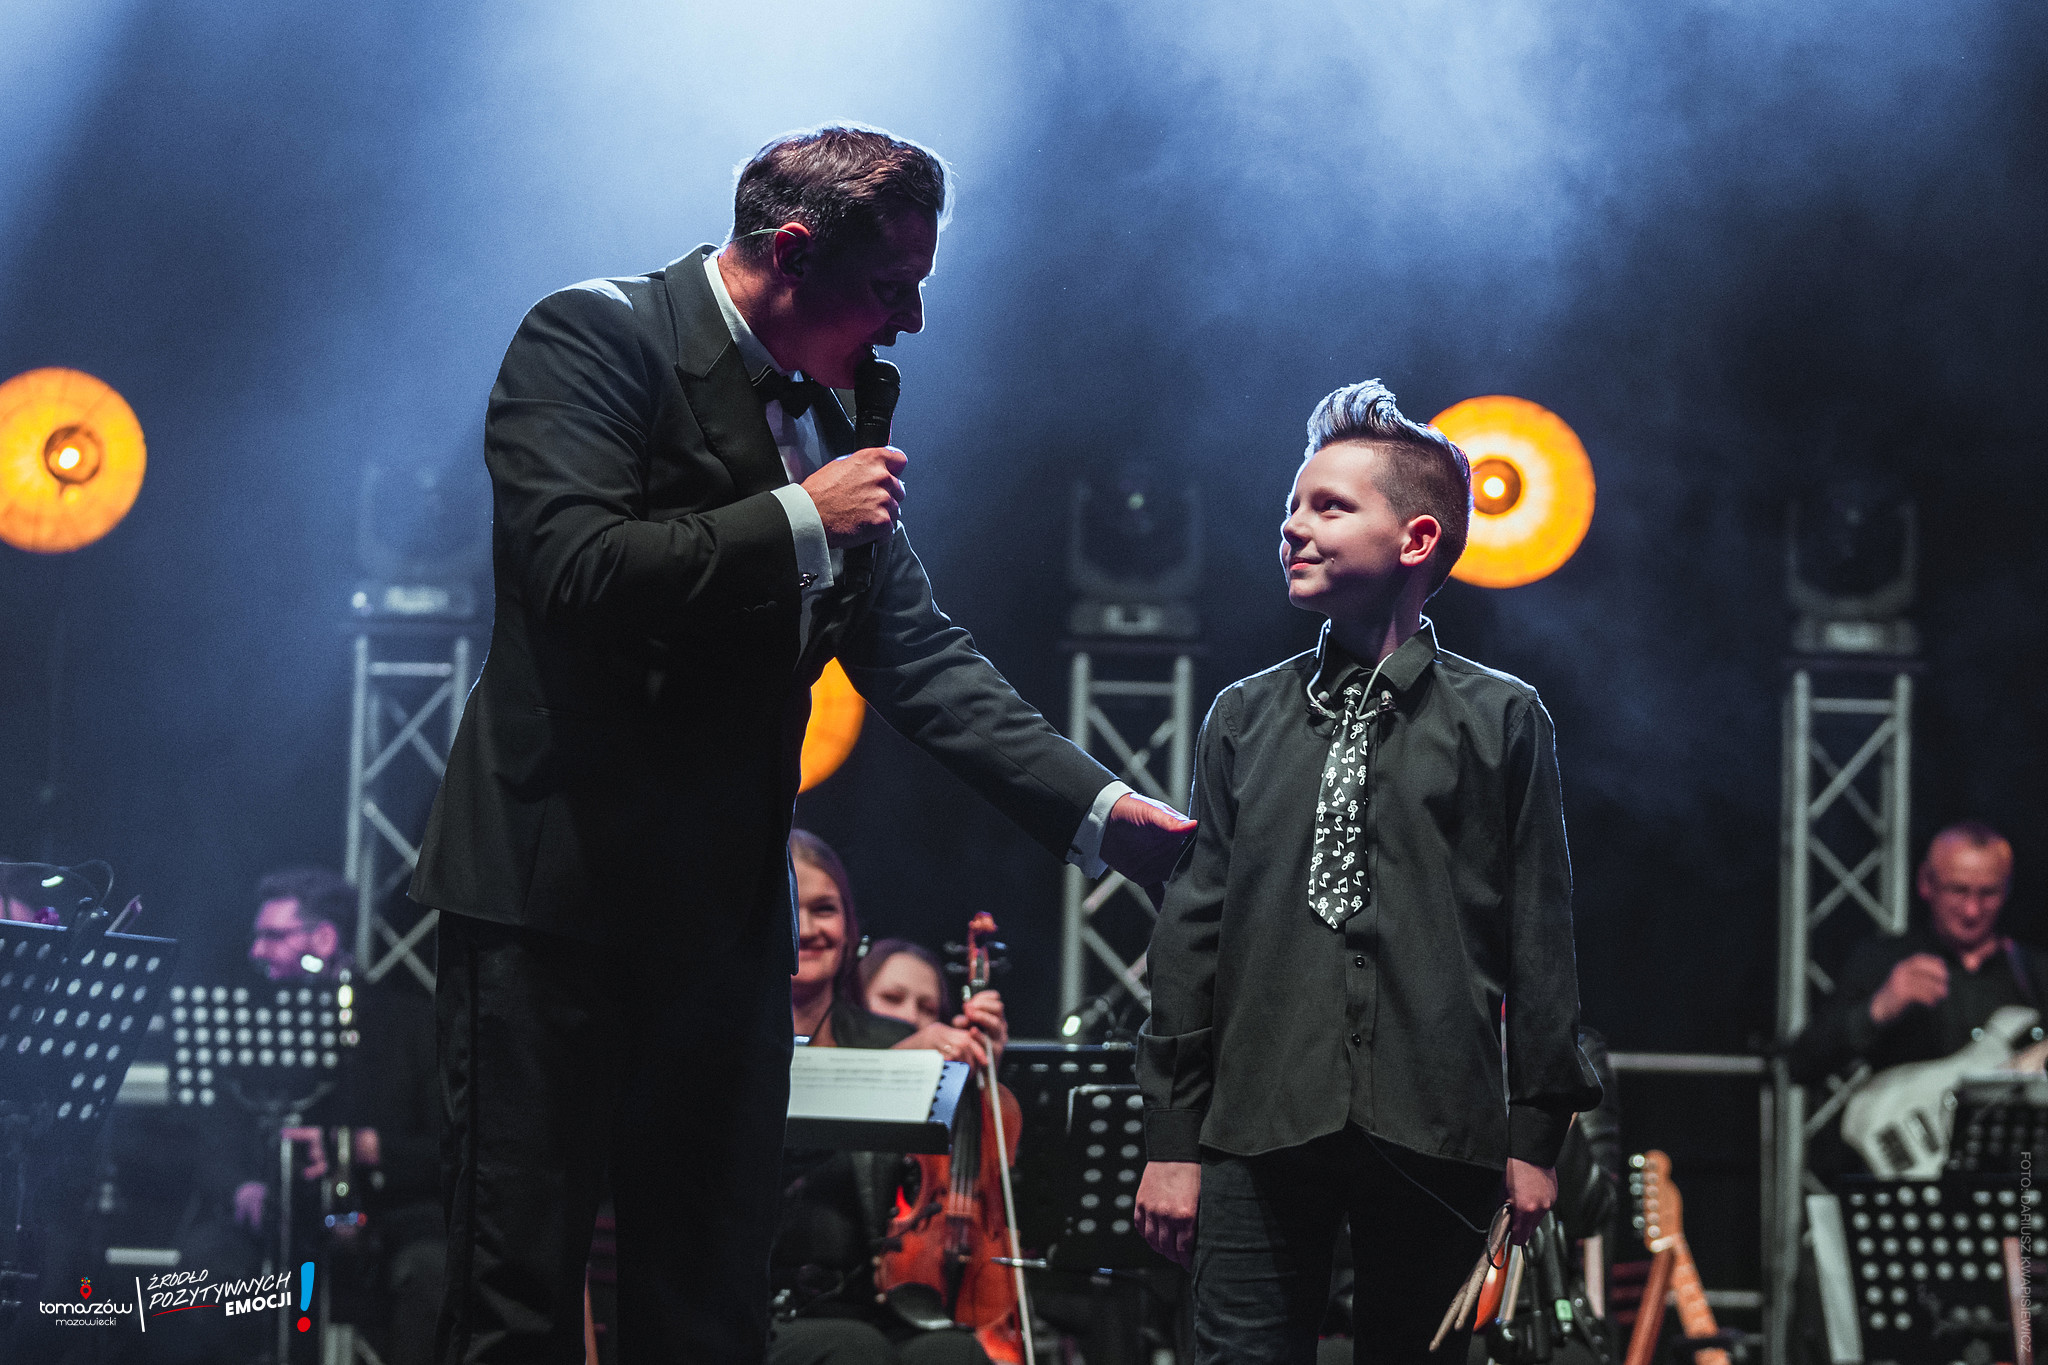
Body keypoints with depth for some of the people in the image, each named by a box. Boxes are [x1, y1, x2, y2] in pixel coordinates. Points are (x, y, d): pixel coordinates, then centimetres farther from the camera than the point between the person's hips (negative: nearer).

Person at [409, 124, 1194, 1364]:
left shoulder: (830, 414, 14)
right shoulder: (593, 339, -7)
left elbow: (916, 652, 14)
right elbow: (575, 572, -22)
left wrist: (1098, 807, 5)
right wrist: (801, 521, -16)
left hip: (726, 909, 7)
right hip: (556, 888, -7)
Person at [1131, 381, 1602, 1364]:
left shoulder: (1501, 720, 5)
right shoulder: (1245, 719, 13)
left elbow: (1538, 935, 4)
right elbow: (1192, 931, 11)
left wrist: (1535, 1132, -1)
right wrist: (1172, 1135, 5)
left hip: (1434, 1134, -2)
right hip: (1260, 1126, 2)